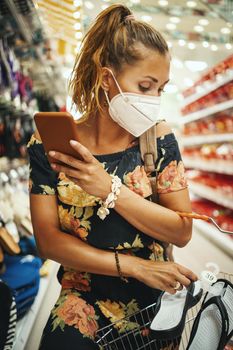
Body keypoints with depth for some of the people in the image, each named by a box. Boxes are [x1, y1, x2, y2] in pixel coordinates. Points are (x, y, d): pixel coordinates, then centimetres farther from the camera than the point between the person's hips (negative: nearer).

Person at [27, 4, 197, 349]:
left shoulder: (159, 137, -6)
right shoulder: (49, 143, -7)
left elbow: (182, 232, -9)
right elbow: (48, 239, -9)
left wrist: (110, 189, -22)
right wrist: (134, 265, -15)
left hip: (155, 304, 3)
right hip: (82, 308, -2)